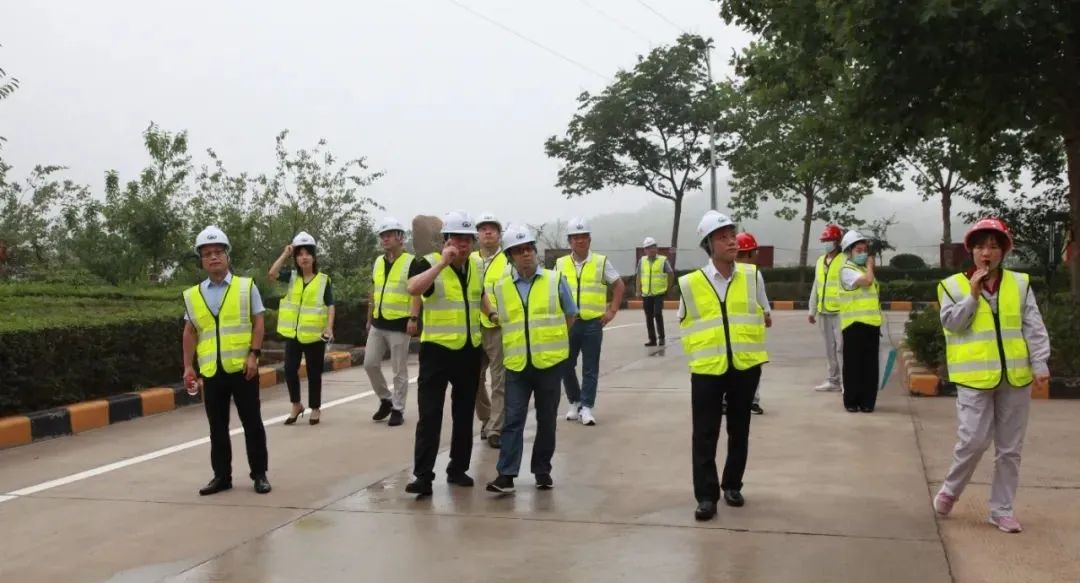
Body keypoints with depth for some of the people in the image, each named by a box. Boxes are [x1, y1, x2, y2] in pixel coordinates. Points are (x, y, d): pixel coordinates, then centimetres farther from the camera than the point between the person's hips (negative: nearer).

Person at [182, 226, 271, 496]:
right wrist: (188, 366, 7)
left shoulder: (246, 286, 1)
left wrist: (253, 355, -11)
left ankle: (259, 474, 14)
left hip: (242, 367, -3)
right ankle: (222, 476, 20)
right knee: (217, 426, 9)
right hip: (211, 371, 3)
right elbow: (190, 332, 13)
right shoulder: (193, 295, 8)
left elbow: (258, 322, -1)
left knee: (251, 422, 3)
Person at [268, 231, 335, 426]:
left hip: (315, 333, -3)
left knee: (314, 372, 5)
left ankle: (315, 409, 18)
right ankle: (296, 405, 16)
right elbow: (271, 274, -9)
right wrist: (285, 255, -7)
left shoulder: (324, 280, -1)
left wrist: (329, 328, -16)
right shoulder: (292, 277, 7)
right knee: (290, 369, -4)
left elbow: (330, 306, -4)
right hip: (293, 333, 3)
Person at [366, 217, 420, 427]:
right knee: (370, 364, 6)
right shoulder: (378, 262, 13)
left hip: (399, 324, -6)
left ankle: (398, 410, 10)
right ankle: (386, 399, 25)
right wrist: (369, 319, 19)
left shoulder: (410, 262, -8)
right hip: (378, 324, 7)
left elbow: (416, 292, -14)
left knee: (399, 371, 0)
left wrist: (413, 318, -23)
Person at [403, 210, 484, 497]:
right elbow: (413, 288, -31)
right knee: (430, 415, -7)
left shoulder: (475, 266, 9)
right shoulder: (428, 263, -9)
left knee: (464, 415, 12)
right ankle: (423, 475, -4)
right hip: (437, 350, -5)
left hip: (470, 350, 6)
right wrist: (442, 262, -30)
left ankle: (458, 468, 24)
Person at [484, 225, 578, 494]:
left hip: (549, 362, 0)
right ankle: (506, 474, -2)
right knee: (513, 419, -3)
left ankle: (542, 470, 20)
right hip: (516, 363, 1)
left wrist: (551, 339, 8)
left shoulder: (555, 280, 0)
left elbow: (570, 315, 10)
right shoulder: (500, 287, 3)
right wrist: (515, 342, 7)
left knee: (546, 419, 8)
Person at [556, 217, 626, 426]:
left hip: (592, 323, -2)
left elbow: (619, 285, 9)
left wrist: (612, 310, 3)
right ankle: (575, 402, 25)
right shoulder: (560, 264, 5)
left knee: (590, 368, 0)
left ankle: (586, 407, 6)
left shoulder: (601, 262, 1)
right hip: (567, 323, 2)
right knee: (566, 365, 7)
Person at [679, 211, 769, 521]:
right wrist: (698, 353, 6)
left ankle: (732, 485, 28)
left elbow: (760, 315, 13)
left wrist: (752, 349, 13)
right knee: (704, 435, -1)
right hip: (707, 368, -2)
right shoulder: (691, 283, -6)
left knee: (739, 430, 13)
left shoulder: (752, 276, 0)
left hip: (746, 365, 2)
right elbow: (685, 323, 8)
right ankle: (706, 496, 7)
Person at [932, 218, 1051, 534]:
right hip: (975, 377, -3)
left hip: (1015, 377, 3)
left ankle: (1001, 509, 20)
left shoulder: (1020, 283, 7)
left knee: (1009, 449, 8)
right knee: (973, 441, -8)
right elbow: (951, 322, -9)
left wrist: (1039, 365, -4)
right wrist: (973, 293, -12)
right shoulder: (954, 285, 3)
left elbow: (1034, 328, 5)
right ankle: (949, 490, 18)